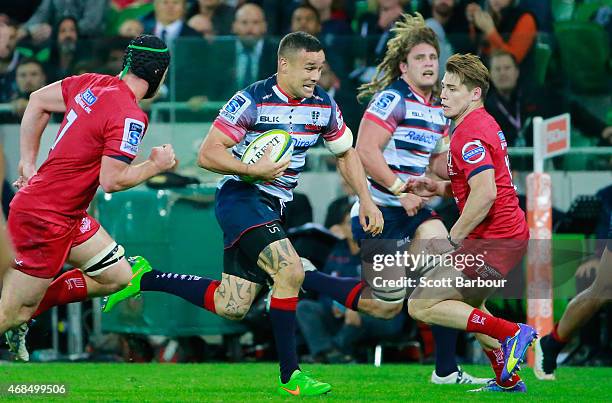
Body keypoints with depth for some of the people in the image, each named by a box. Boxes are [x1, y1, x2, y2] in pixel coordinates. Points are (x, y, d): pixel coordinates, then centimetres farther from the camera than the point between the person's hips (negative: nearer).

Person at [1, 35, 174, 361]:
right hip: (45, 220, -10)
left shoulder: (92, 83, 5)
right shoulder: (129, 116, -20)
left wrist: (28, 162, 17)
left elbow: (37, 100, 15)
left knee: (118, 277, 13)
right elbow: (112, 180, -21)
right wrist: (156, 165, -5)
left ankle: (27, 313, 17)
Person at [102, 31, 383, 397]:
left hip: (275, 206, 7)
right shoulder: (252, 101, -16)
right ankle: (290, 377, -20)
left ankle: (145, 280, 21)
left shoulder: (324, 106, 2)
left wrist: (366, 200, 7)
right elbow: (208, 154, -16)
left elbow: (346, 153, 17)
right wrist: (255, 170, -27)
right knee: (291, 270, -27)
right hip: (240, 198, -7)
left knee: (230, 307, 4)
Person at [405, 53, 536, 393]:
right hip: (511, 234, 11)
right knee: (466, 302, 32)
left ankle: (511, 333, -14)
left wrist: (452, 240, -22)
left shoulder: (470, 135, -17)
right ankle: (508, 380, 31)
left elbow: (485, 193, -28)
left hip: (493, 240, -11)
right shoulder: (485, 124, 15)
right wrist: (438, 188, 12)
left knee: (421, 306, -10)